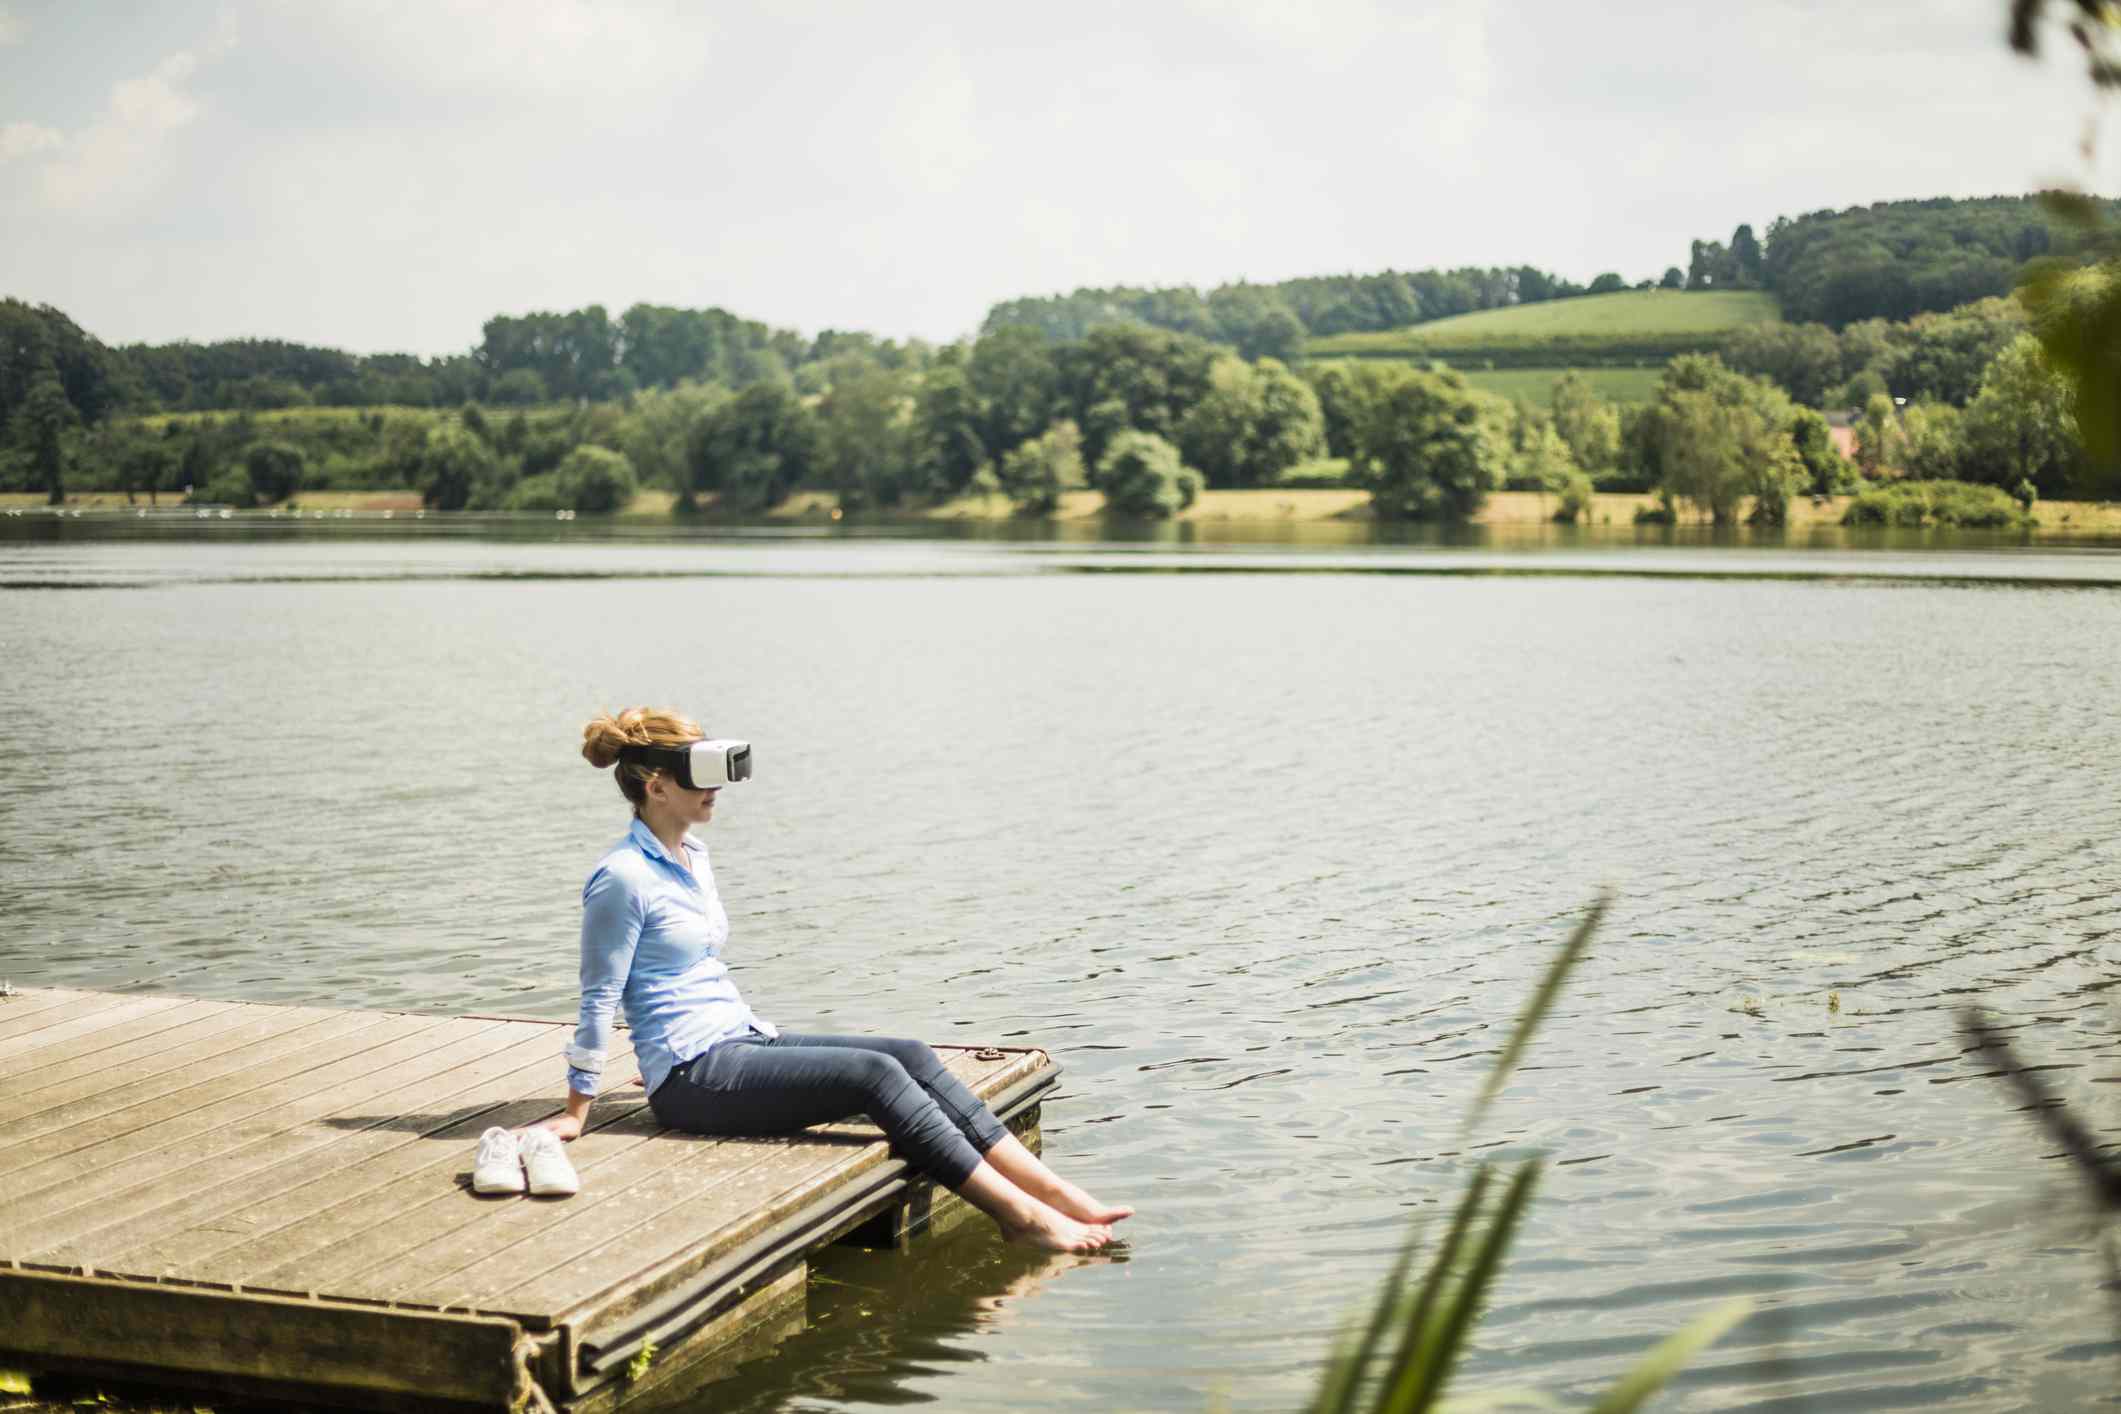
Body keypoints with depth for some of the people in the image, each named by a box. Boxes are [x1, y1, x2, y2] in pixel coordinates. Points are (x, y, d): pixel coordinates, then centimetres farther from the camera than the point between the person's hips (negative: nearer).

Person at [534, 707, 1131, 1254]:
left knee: (911, 1055, -9)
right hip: (694, 1076, -9)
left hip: (742, 1040, 9)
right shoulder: (623, 877, -13)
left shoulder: (694, 855, 14)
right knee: (875, 1074, -23)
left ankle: (1058, 1194, -16)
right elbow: (599, 997, -10)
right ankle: (1020, 1215, -23)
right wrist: (577, 1109, -7)